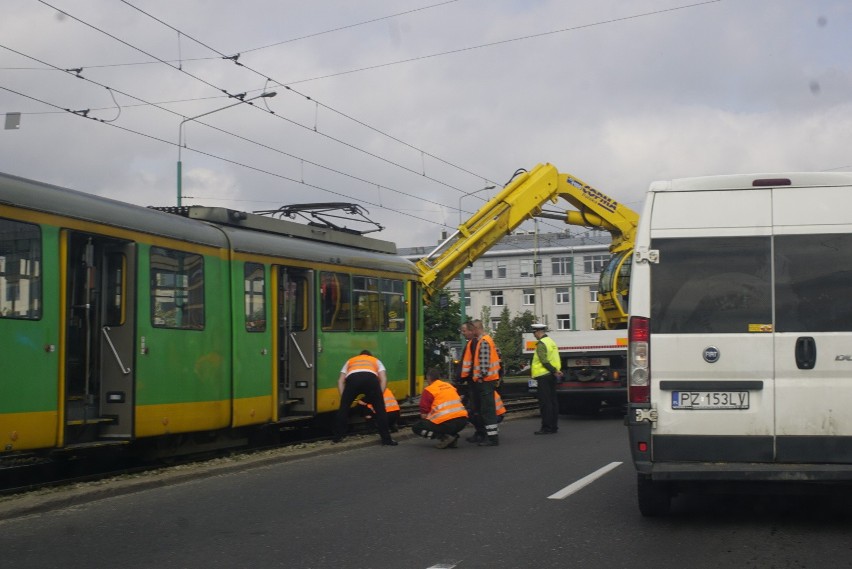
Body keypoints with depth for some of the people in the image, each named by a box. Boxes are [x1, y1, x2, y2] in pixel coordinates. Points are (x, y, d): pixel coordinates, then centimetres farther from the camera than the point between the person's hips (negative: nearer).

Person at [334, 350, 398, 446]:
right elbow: (384, 379, 21)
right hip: (371, 379, 0)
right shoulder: (376, 360, 39)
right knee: (380, 409, 13)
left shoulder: (350, 361, 42)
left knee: (344, 407, 19)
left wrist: (344, 398, 26)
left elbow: (340, 381, 28)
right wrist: (378, 397, 22)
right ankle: (386, 439, 13)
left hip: (352, 379, 1)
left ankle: (337, 437, 23)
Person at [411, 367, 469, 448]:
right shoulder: (450, 386, 21)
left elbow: (424, 414, -1)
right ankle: (452, 435, 11)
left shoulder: (429, 390, 1)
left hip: (446, 423, -6)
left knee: (416, 427, 10)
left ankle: (444, 437, -5)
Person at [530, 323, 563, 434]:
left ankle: (547, 427, -8)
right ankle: (554, 426, 15)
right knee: (553, 401, 11)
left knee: (544, 402, -7)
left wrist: (554, 371, -16)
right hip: (551, 376, 9)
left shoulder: (541, 344, -14)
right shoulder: (551, 341, 16)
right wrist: (555, 370, 7)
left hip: (543, 375, -9)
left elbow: (544, 361, -20)